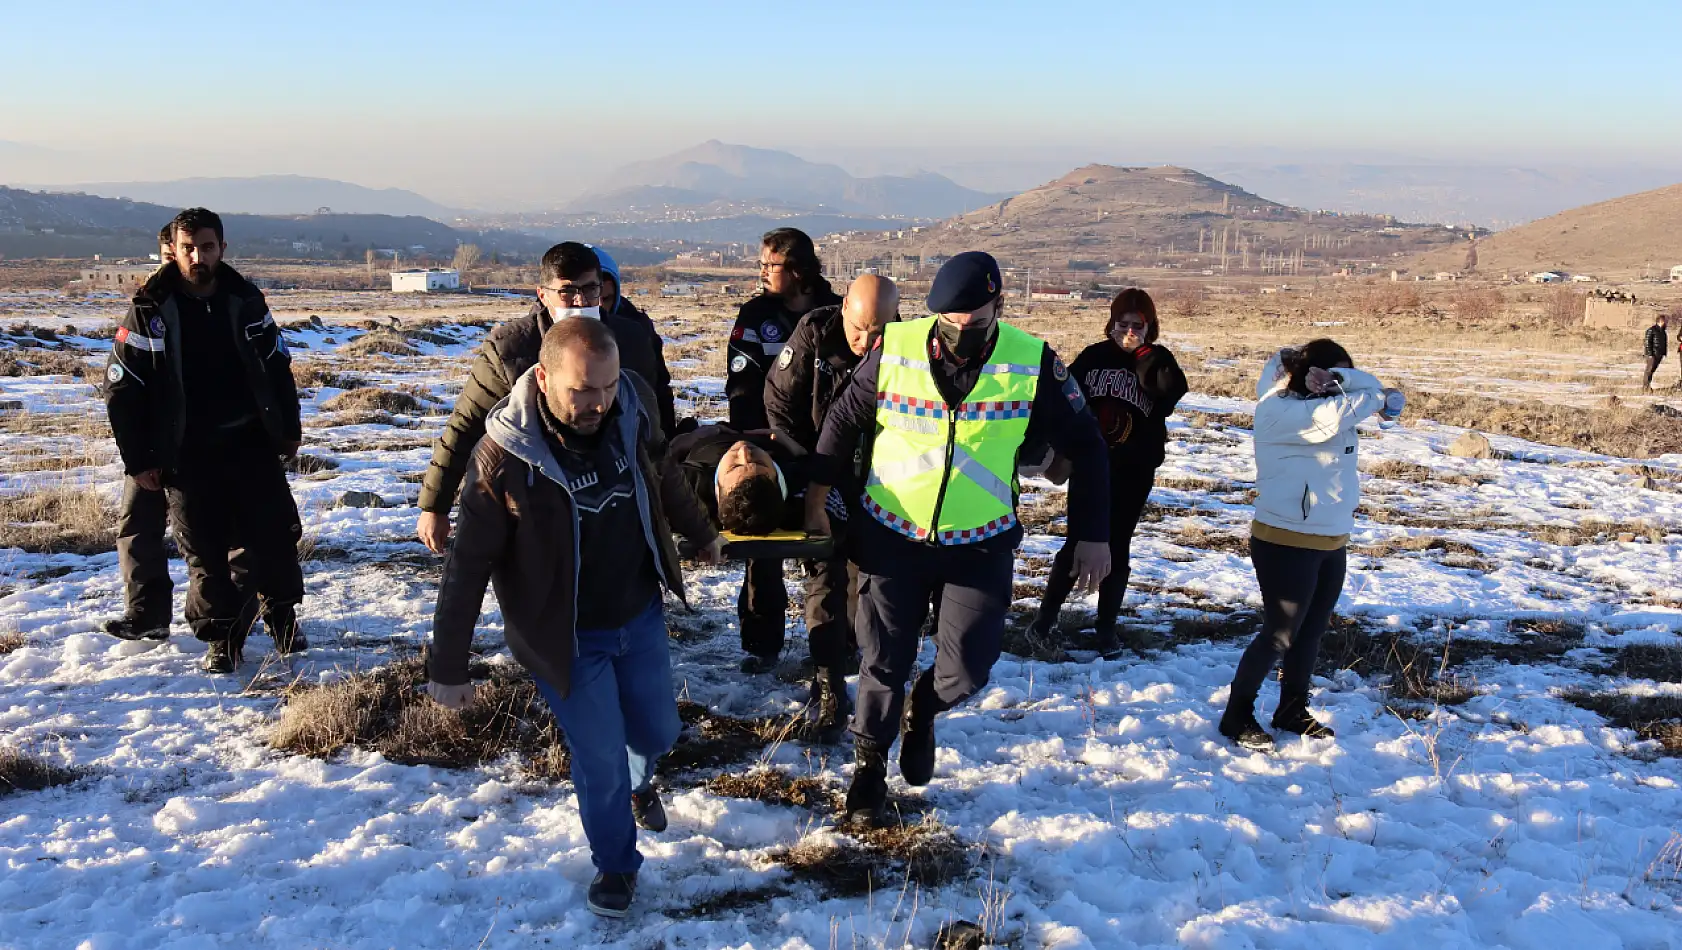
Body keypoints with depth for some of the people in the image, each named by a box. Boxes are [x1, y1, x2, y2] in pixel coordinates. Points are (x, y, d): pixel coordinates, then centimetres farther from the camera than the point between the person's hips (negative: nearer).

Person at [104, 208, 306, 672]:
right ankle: (221, 637, 16)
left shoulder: (246, 300, 0)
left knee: (276, 534, 3)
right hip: (187, 453, -2)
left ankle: (283, 617, 24)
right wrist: (138, 460, -5)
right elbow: (121, 390, -3)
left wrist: (289, 429, 9)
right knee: (205, 550, 3)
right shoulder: (149, 310, -7)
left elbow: (277, 368, 10)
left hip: (251, 442, 2)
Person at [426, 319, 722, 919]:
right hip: (567, 637, -4)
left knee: (657, 731, 19)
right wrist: (447, 668, -13)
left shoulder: (632, 407, -15)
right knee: (600, 759, 4)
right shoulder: (504, 455, -26)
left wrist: (700, 533, 23)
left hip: (641, 616, 4)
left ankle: (640, 782, 56)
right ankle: (616, 864, 33)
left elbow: (661, 476, 8)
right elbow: (468, 568, -18)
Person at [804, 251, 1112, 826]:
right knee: (884, 663, 8)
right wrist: (817, 498, 6)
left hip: (981, 544, 0)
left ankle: (921, 714, 36)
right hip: (891, 535, 0)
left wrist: (1092, 535, -2)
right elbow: (844, 421, 3)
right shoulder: (894, 351, -12)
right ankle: (869, 764, 33)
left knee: (966, 669, 0)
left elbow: (1085, 449, -1)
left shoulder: (1034, 364, -12)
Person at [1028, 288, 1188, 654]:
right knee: (1079, 541, 3)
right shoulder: (1094, 356, 0)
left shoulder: (1157, 361, 0)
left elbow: (1172, 390, -20)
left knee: (1117, 545, 7)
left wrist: (1142, 354, -19)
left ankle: (1106, 627, 18)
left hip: (1134, 472, 0)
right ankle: (1048, 611, 20)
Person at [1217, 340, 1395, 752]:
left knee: (1311, 632, 16)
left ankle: (1292, 710, 31)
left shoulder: (1316, 406, 11)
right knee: (1279, 634, -1)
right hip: (1287, 543, -9)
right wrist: (1373, 397, -6)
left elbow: (1371, 388, 2)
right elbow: (1339, 413, -23)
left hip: (1331, 542, 9)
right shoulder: (1280, 411, -16)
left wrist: (1339, 378, -15)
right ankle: (1237, 715, 13)